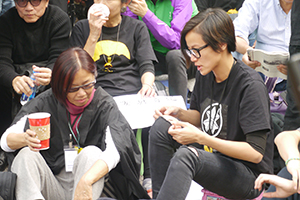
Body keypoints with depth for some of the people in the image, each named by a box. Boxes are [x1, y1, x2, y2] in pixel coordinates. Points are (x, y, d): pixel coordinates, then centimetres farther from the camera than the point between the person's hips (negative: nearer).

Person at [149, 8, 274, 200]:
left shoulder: (250, 85, -21)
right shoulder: (204, 74, 1)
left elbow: (256, 153, -23)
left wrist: (202, 138, -26)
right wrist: (179, 113, -3)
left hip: (249, 177, -8)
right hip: (211, 159, 8)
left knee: (185, 155, -32)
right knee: (161, 126, -8)